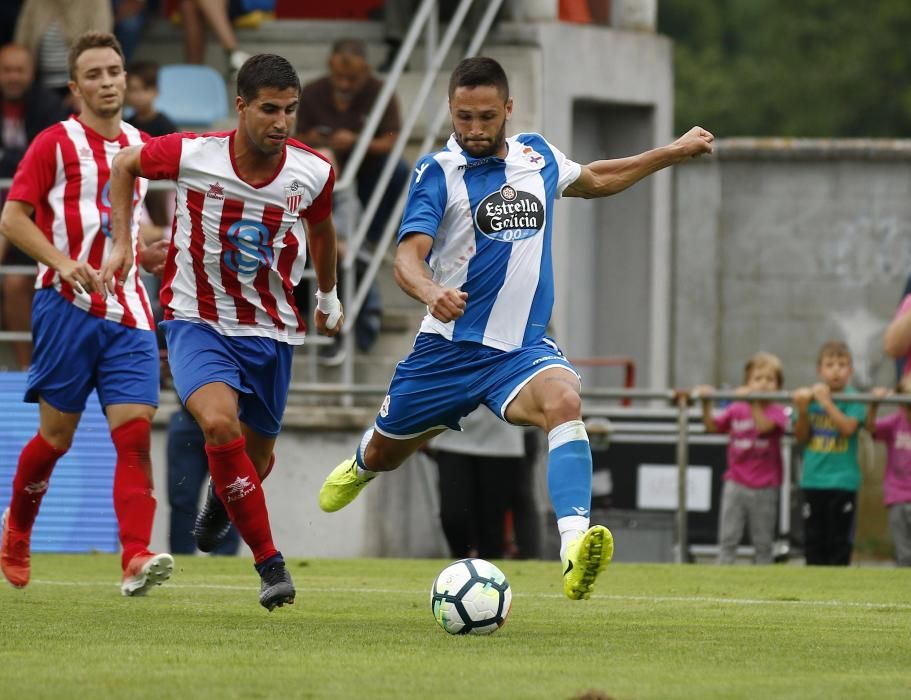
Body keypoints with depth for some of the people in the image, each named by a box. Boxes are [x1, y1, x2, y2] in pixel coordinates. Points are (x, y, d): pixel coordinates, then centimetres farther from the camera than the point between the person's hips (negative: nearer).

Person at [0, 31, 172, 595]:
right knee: (57, 434, 3)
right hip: (68, 308, -4)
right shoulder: (56, 143, -2)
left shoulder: (141, 146, 14)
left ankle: (137, 560, -19)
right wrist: (64, 263, -20)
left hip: (128, 312, 4)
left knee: (136, 431, -11)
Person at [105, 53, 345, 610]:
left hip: (271, 329, 3)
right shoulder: (192, 155, -18)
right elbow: (125, 164, 4)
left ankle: (220, 500, 54)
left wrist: (329, 298, 28)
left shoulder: (314, 172, -10)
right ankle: (270, 564, -21)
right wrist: (122, 245, -1)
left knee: (256, 455, 13)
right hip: (198, 319, -3)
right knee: (219, 422, -29)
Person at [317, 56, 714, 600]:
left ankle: (575, 545, -51)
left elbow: (594, 180, 30)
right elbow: (408, 256, -21)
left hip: (524, 347, 1)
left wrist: (674, 152, 29)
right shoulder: (439, 172, -9)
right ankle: (360, 468, 59)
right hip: (450, 347, -1)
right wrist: (430, 292, -43)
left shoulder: (537, 156, 7)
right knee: (385, 454, 17)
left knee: (564, 401, -33)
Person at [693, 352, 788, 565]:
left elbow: (764, 426, -24)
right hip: (736, 483, 2)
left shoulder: (776, 412, -6)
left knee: (763, 543, 7)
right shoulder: (736, 410, 5)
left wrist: (753, 403, -32)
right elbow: (712, 426, 2)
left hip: (764, 488, -2)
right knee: (728, 538, -2)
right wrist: (706, 405, -11)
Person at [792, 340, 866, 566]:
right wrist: (803, 411, -11)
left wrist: (826, 402, -20)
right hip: (813, 479, 3)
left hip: (843, 481, -3)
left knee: (839, 540, 1)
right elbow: (801, 437, 4)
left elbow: (848, 428, -20)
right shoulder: (810, 397, 5)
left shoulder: (853, 399, -5)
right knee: (814, 539, 8)